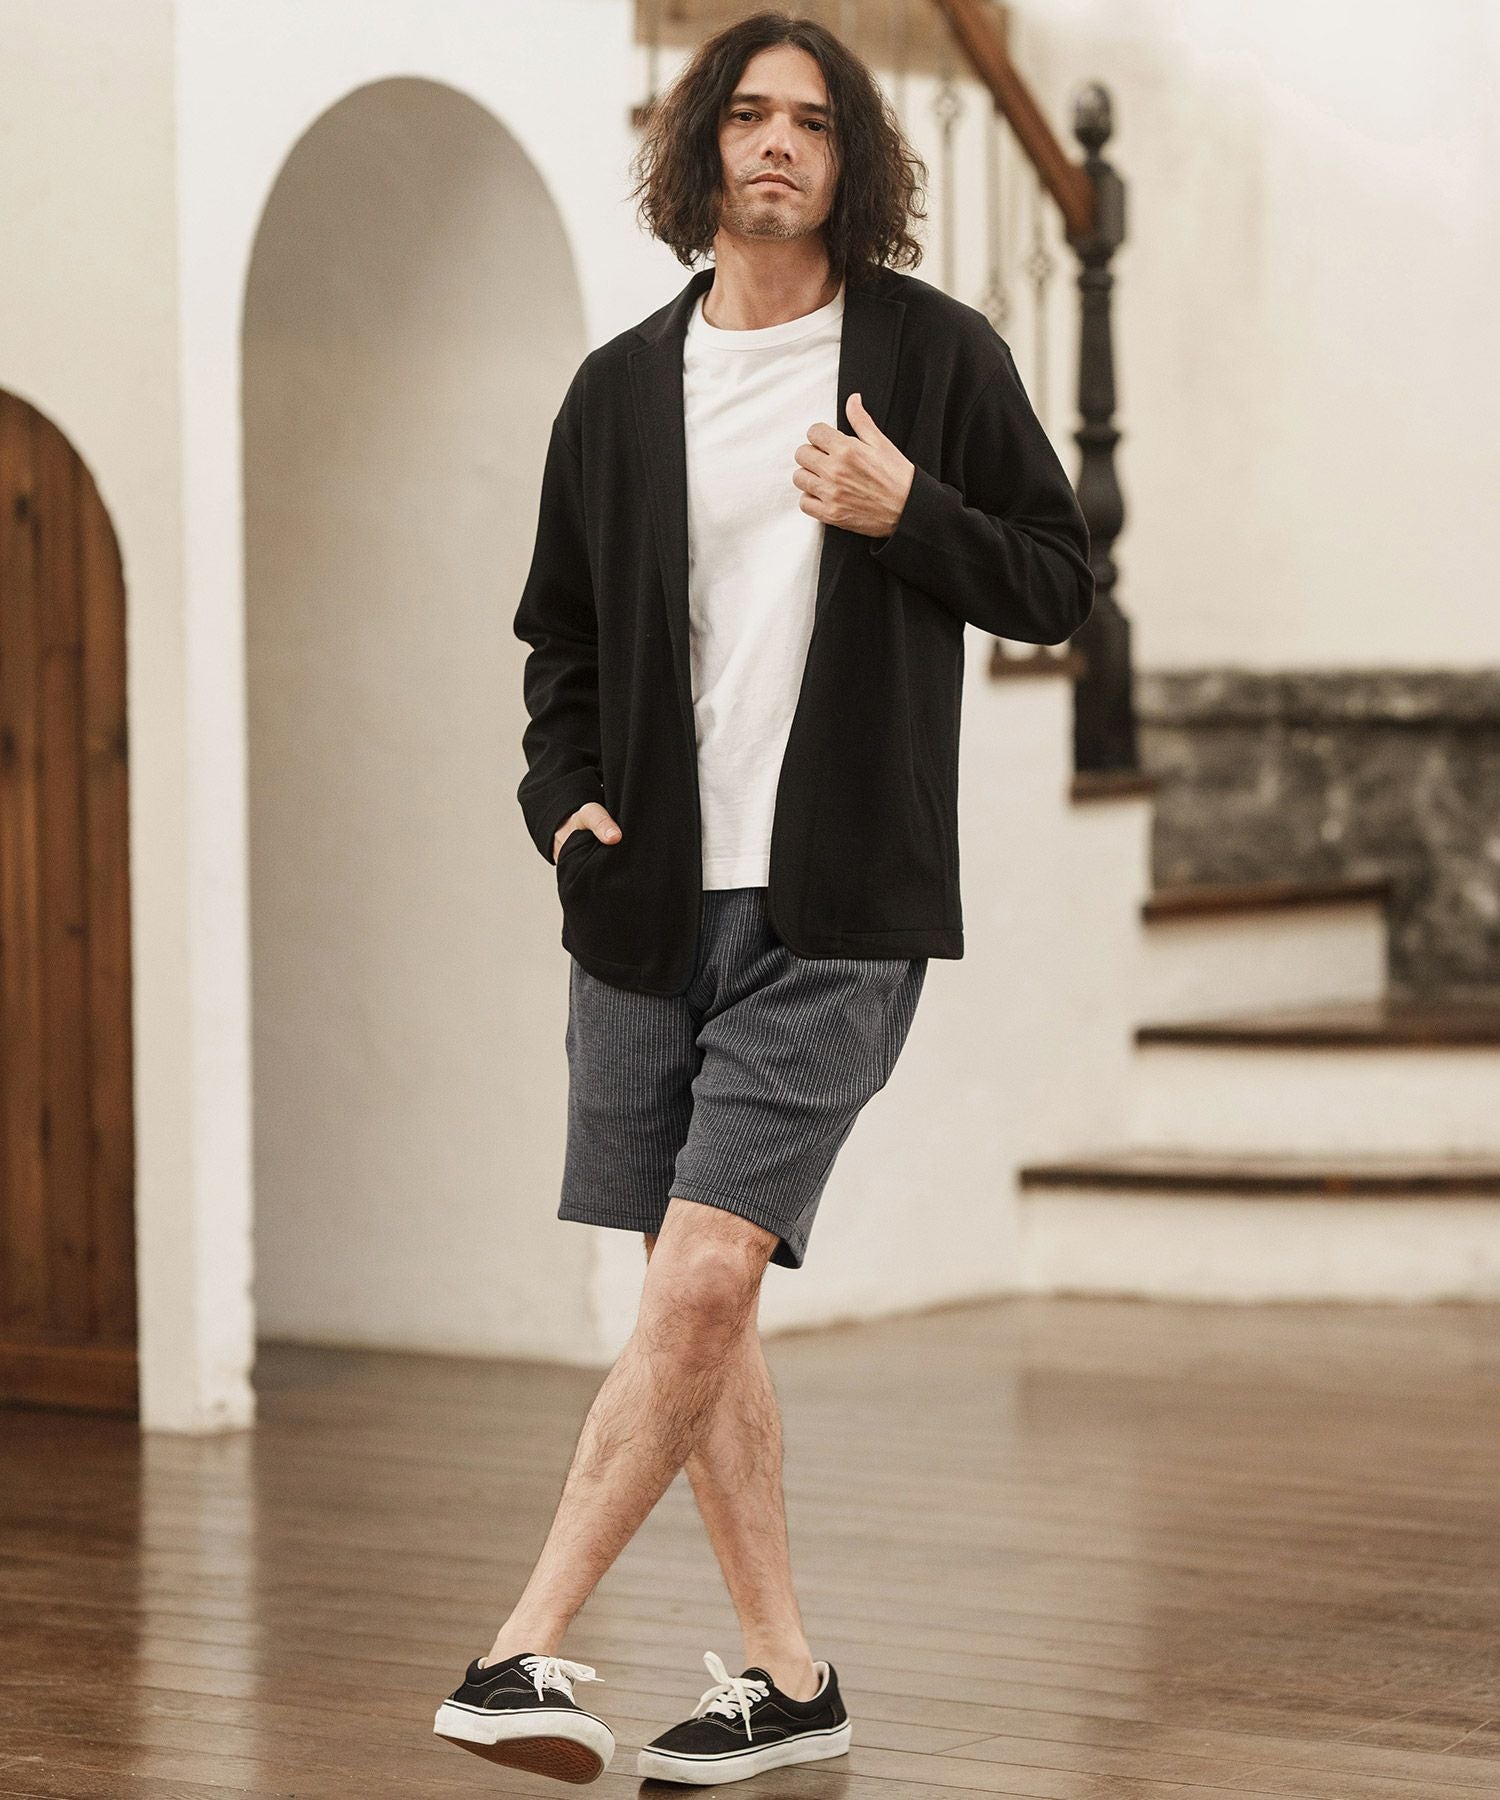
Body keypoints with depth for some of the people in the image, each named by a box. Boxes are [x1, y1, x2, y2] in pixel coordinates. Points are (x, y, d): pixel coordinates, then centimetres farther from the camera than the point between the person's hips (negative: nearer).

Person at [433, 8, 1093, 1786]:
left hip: (835, 907, -4)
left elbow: (1059, 581, 5)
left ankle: (525, 1647, -12)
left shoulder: (935, 354, 2)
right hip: (648, 903, 4)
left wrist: (908, 514, -12)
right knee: (695, 1300, 6)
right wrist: (566, 797, 3)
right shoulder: (621, 389, 11)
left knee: (705, 1277, -14)